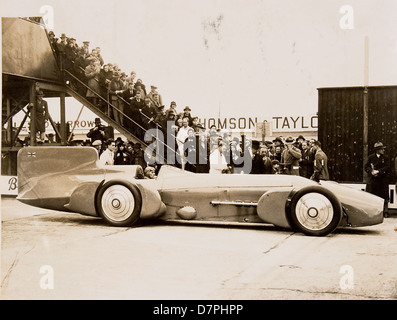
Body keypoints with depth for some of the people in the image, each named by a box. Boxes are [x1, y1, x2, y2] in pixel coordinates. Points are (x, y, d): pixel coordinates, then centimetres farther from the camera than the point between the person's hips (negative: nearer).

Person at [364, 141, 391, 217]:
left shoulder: (385, 158, 6)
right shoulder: (371, 157, 7)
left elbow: (387, 167, -3)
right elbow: (366, 167, 5)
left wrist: (378, 171, -14)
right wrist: (371, 171, -13)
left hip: (383, 180, 0)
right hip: (372, 180, 0)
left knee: (384, 196, -1)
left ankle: (385, 212, 5)